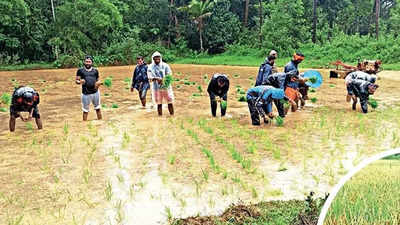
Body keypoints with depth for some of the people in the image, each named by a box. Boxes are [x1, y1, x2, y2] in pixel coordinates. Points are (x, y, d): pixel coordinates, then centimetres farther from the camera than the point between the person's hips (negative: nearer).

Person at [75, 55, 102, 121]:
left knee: (98, 108, 13)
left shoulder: (95, 70, 8)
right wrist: (80, 82, -21)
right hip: (86, 93, -2)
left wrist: (98, 83, -9)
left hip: (95, 92, 3)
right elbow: (76, 80, 2)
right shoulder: (80, 70, 1)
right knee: (85, 110, 5)